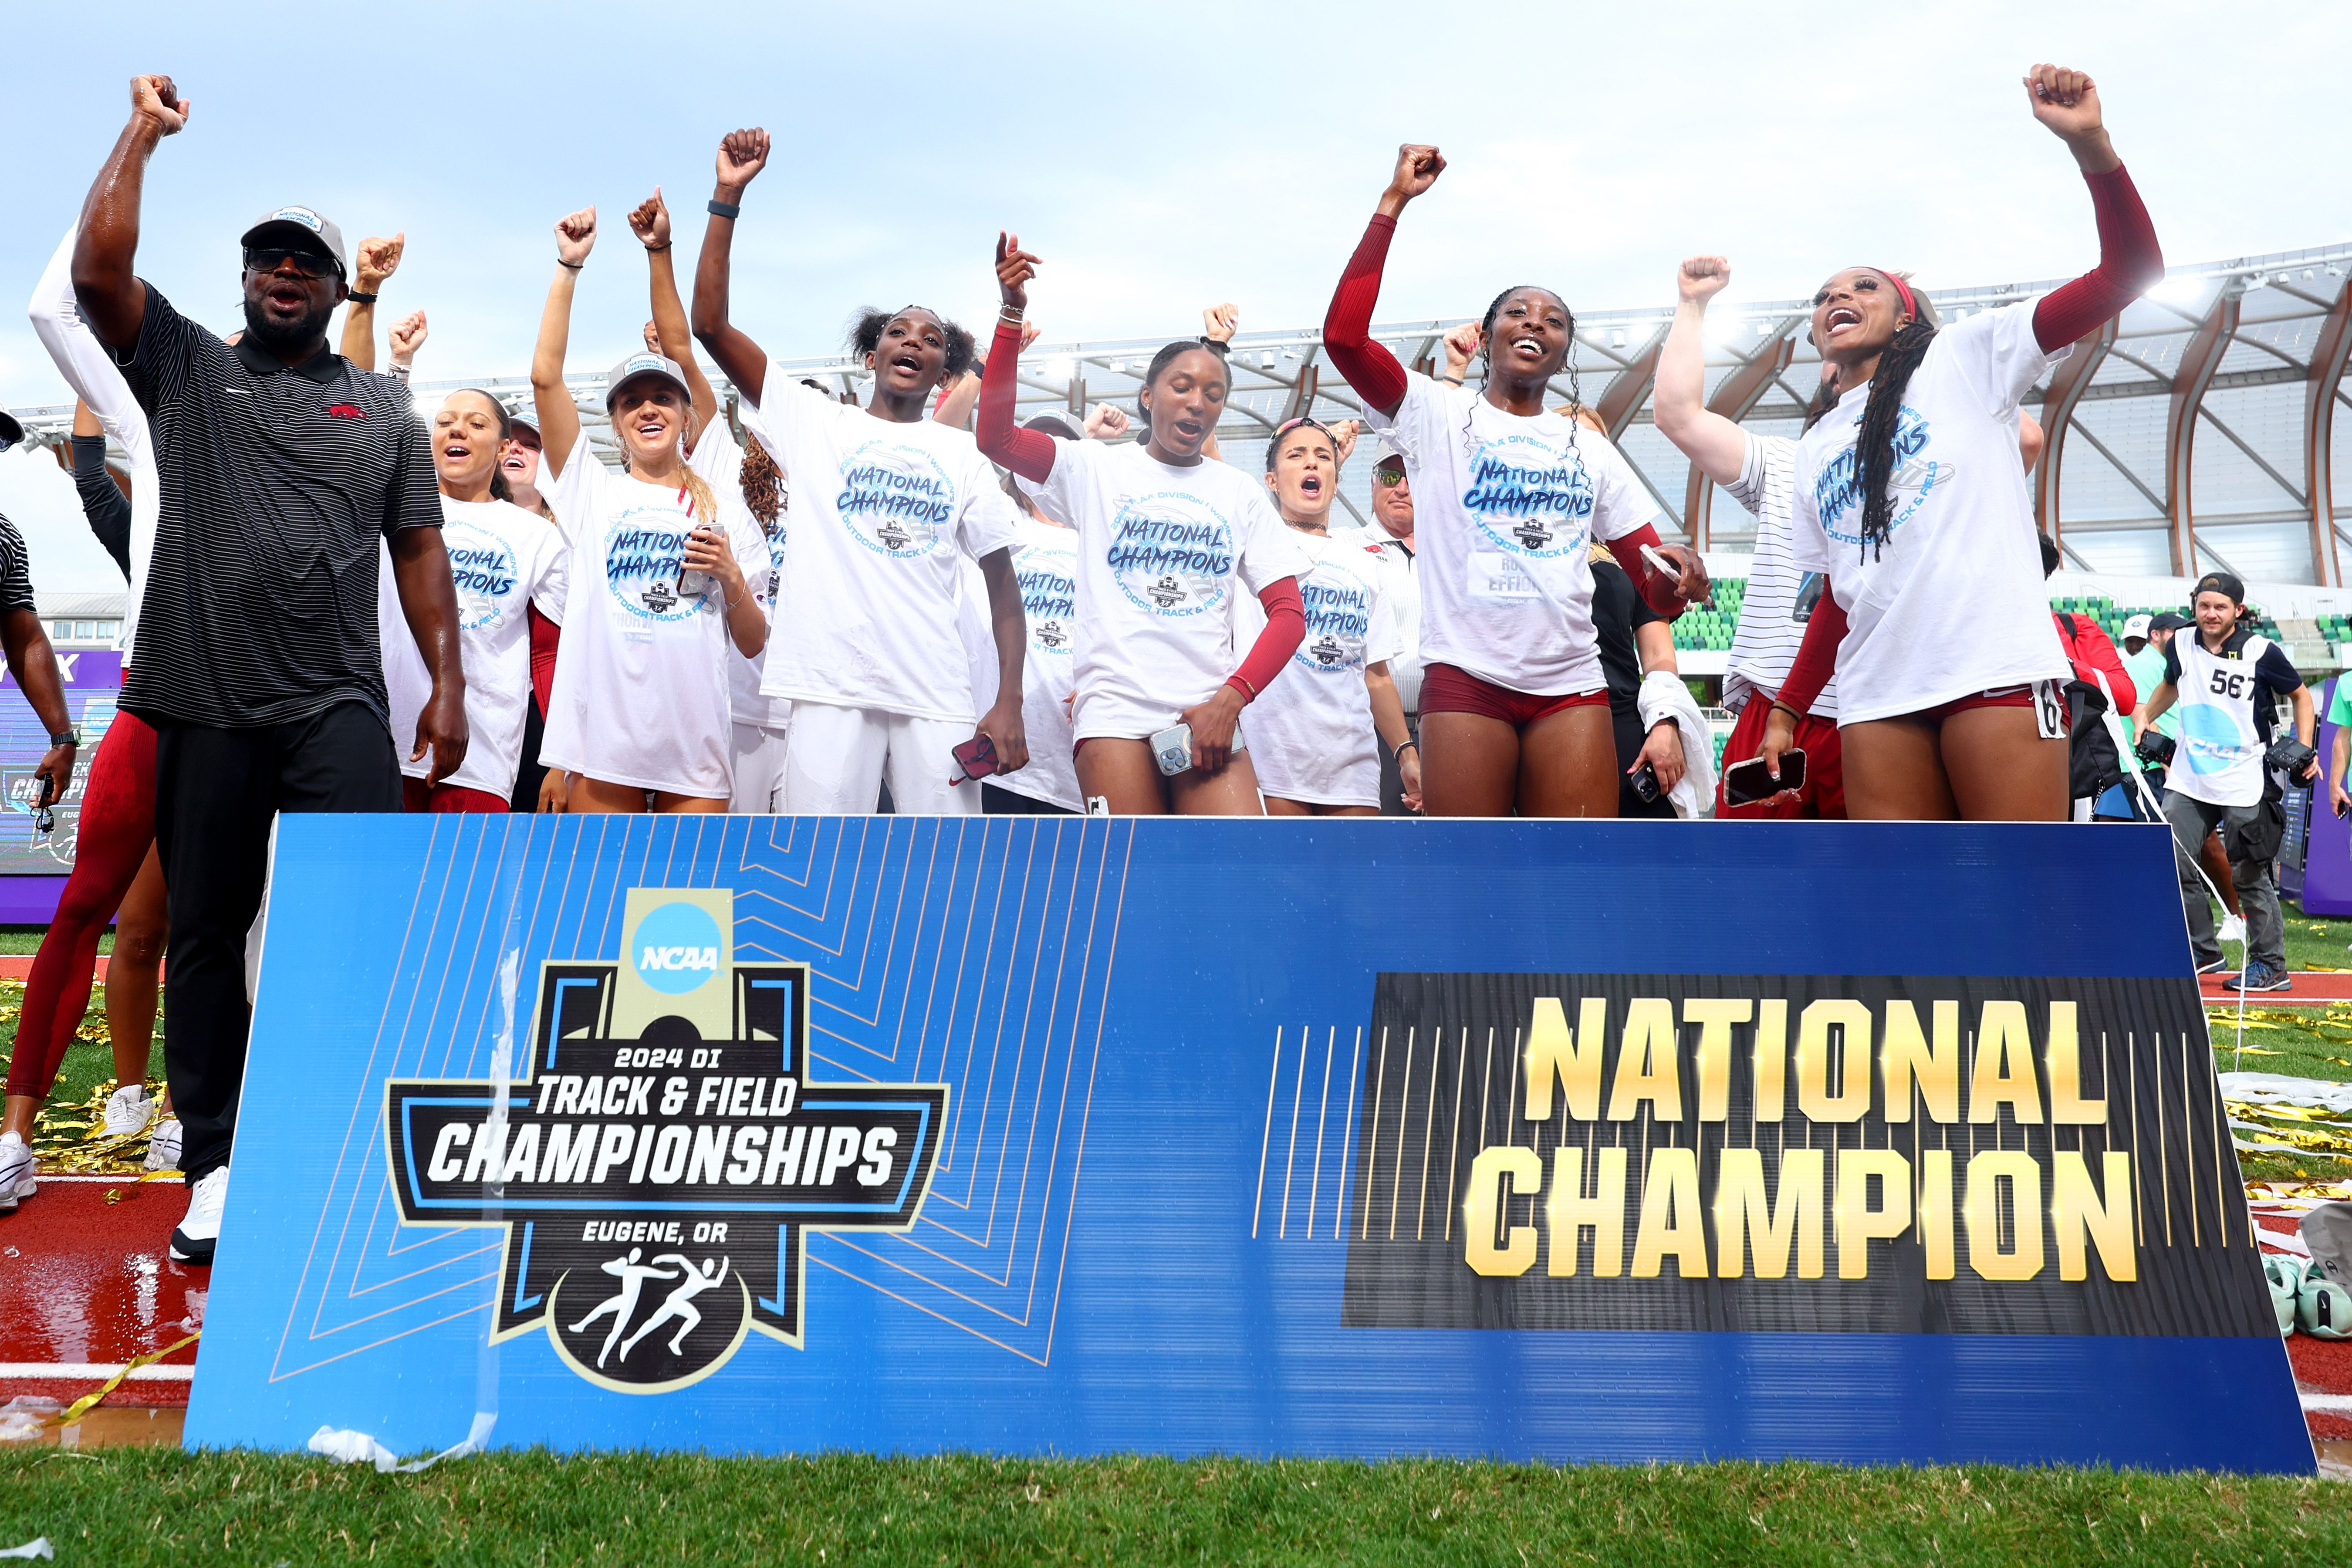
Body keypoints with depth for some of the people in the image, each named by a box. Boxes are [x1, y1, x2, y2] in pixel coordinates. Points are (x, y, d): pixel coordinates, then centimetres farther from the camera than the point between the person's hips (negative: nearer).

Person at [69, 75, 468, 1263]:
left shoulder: (384, 409, 13)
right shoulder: (186, 370, 11)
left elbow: (419, 552, 10)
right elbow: (97, 271, -5)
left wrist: (448, 683, 1)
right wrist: (143, 132, 1)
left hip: (338, 708, -1)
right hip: (205, 709, 1)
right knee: (205, 933, 7)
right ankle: (214, 1167, 17)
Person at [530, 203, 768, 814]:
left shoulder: (723, 514, 12)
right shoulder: (594, 493, 9)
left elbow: (753, 644, 11)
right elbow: (546, 376, -2)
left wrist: (732, 578, -7)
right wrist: (568, 265, -3)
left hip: (695, 744, 1)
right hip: (603, 739, -1)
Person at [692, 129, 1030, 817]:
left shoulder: (964, 454, 15)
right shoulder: (817, 424, 13)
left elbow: (1003, 583, 11)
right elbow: (711, 325, 5)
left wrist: (1009, 705, -1)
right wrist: (728, 198, -1)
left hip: (939, 700, 1)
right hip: (832, 689, -1)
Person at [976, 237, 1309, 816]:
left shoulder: (1241, 492, 15)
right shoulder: (1098, 469, 11)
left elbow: (1288, 612, 9)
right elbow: (996, 436, -4)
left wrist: (1230, 700, -6)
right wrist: (1012, 316, -13)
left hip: (1209, 719, 2)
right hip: (1116, 715, -2)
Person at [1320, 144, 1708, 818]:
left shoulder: (1592, 452, 21)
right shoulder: (1437, 416, 11)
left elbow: (1656, 589, 17)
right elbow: (1343, 333, -6)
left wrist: (1676, 577, -9)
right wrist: (1394, 201, -4)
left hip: (1570, 684, 3)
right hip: (1466, 678, -3)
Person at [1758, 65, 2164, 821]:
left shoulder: (1964, 356, 11)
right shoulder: (1815, 450, 25)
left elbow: (2129, 273, 0)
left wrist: (2091, 144, -13)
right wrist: (1787, 708, 21)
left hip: (1997, 670, -5)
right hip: (1876, 696, 5)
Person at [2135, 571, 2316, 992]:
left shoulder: (2262, 652, -8)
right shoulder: (2181, 647, 3)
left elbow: (2300, 695, 7)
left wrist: (2305, 749, -2)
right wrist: (2145, 717, 11)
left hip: (2243, 784, -4)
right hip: (2188, 781, 4)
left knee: (2250, 877, 0)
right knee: (2172, 865, -1)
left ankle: (2271, 965, 13)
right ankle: (2201, 953, 14)